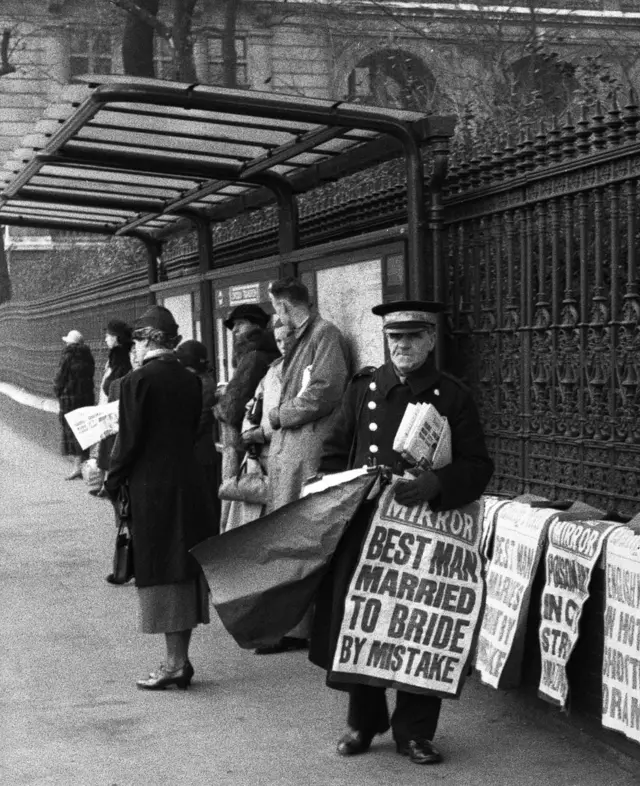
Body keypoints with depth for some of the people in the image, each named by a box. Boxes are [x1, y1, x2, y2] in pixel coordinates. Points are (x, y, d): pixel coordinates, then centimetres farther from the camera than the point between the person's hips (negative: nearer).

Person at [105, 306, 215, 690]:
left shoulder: (137, 381, -12)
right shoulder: (191, 380, 6)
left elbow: (129, 439, -13)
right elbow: (194, 432, 11)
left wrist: (114, 481, 0)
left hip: (150, 487, -6)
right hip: (189, 483, 6)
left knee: (160, 570, 0)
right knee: (186, 567, 11)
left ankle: (174, 663, 1)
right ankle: (181, 659, 18)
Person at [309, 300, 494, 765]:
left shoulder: (453, 396, 1)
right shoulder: (364, 388, 8)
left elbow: (478, 466, -3)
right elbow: (335, 451, 15)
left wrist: (437, 483, -20)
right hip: (362, 529, 2)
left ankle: (414, 731, 18)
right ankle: (363, 722, 24)